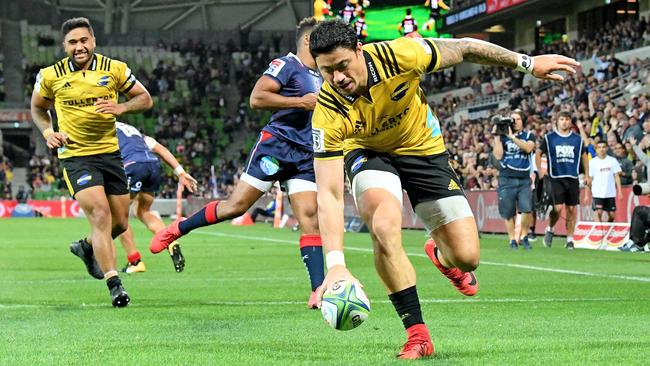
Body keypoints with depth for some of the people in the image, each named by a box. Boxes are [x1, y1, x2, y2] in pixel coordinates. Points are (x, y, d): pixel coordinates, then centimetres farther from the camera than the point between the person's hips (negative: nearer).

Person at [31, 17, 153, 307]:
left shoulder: (114, 69, -2)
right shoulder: (50, 76, -3)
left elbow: (145, 99, 6)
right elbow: (37, 107, 14)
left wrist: (120, 107, -14)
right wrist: (48, 132, -4)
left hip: (110, 152, 3)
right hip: (75, 156, -3)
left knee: (120, 223, 9)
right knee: (100, 213, -20)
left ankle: (87, 247, 41)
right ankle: (113, 283, -19)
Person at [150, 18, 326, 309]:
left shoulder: (320, 78, 21)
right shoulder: (286, 65, -5)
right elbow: (256, 98, -18)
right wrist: (301, 102, -18)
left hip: (307, 156, 7)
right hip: (276, 145, -7)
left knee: (310, 216, -8)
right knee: (237, 205, -8)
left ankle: (318, 290, -15)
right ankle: (178, 229, 12)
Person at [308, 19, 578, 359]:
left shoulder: (398, 55, -32)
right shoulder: (328, 114, -32)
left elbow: (464, 48, -14)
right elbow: (328, 194, -33)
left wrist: (527, 63, -10)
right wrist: (336, 265, -43)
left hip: (423, 148, 1)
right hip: (368, 153, -1)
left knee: (466, 256, -5)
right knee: (384, 228, -33)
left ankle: (440, 254, 36)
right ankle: (417, 334, -17)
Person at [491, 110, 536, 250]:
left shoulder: (529, 135, 10)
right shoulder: (502, 136, 8)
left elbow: (528, 148, -12)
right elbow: (498, 155, -4)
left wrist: (512, 136, -16)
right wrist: (497, 136, -8)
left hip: (524, 179, 0)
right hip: (507, 179, 0)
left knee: (527, 209, -14)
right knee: (508, 213, 0)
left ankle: (523, 236, 5)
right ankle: (512, 239, 12)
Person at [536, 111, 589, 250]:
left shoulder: (577, 139, 9)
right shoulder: (549, 138, 2)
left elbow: (584, 156, 20)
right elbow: (538, 154, 9)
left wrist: (587, 175, 15)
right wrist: (540, 171, -1)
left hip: (573, 178, 3)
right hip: (556, 178, -3)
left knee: (572, 209, 2)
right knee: (558, 207, -14)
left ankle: (570, 239, 11)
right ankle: (549, 230, 12)